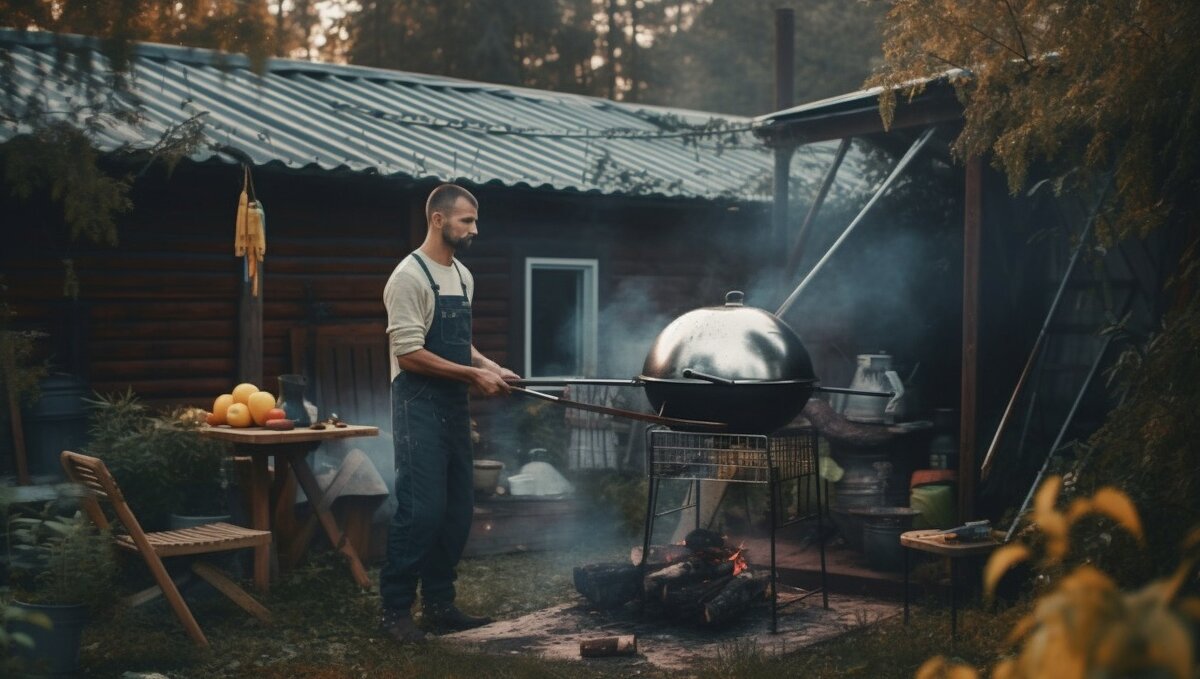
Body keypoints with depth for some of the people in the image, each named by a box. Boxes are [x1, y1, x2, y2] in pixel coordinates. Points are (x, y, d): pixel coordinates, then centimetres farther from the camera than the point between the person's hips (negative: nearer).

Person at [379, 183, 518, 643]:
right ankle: (396, 609, 2)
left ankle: (439, 604, 21)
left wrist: (491, 368, 5)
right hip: (420, 406, -9)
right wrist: (474, 375, -17)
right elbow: (410, 354, -20)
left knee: (458, 510, 11)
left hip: (454, 406, 9)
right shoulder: (410, 277, -13)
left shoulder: (463, 277, 14)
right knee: (421, 509, -10)